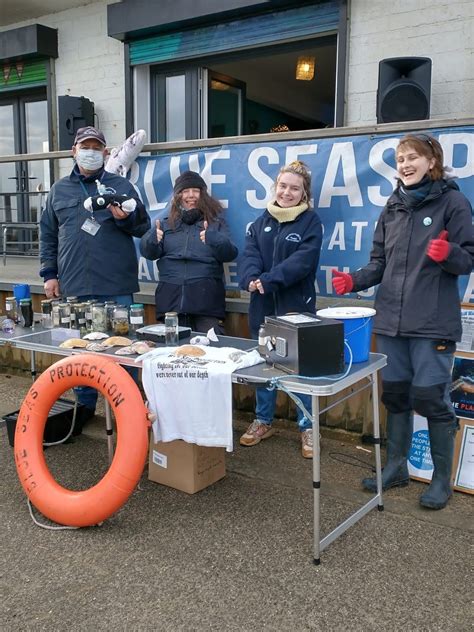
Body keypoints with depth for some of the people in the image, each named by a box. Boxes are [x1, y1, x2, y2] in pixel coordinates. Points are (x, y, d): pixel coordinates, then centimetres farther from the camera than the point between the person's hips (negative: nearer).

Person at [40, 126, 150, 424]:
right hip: (74, 287, 2)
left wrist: (126, 218, -14)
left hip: (117, 287, -2)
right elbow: (48, 234, 15)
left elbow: (144, 226, 7)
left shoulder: (122, 185, 7)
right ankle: (85, 405, 25)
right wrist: (49, 273, 9)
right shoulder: (59, 190, 13)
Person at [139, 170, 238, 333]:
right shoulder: (167, 223, 16)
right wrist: (152, 239, -19)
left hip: (206, 300, -2)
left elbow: (230, 254, -2)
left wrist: (213, 239, -23)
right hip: (171, 300, 2)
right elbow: (148, 252, 4)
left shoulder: (216, 222, 11)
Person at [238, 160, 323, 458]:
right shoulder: (262, 220, 10)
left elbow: (303, 260, -16)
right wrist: (251, 278, -22)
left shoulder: (311, 221, -4)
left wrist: (268, 280, -26)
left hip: (296, 305, -4)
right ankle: (263, 421, 27)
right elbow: (250, 253, -1)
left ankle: (307, 426, 17)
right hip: (263, 305, 5)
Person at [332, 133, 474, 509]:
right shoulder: (392, 208, 13)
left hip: (433, 322, -5)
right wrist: (354, 281, -2)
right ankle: (396, 467, 27)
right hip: (391, 320, 6)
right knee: (395, 394, 12)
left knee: (430, 396, -3)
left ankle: (442, 479, 16)